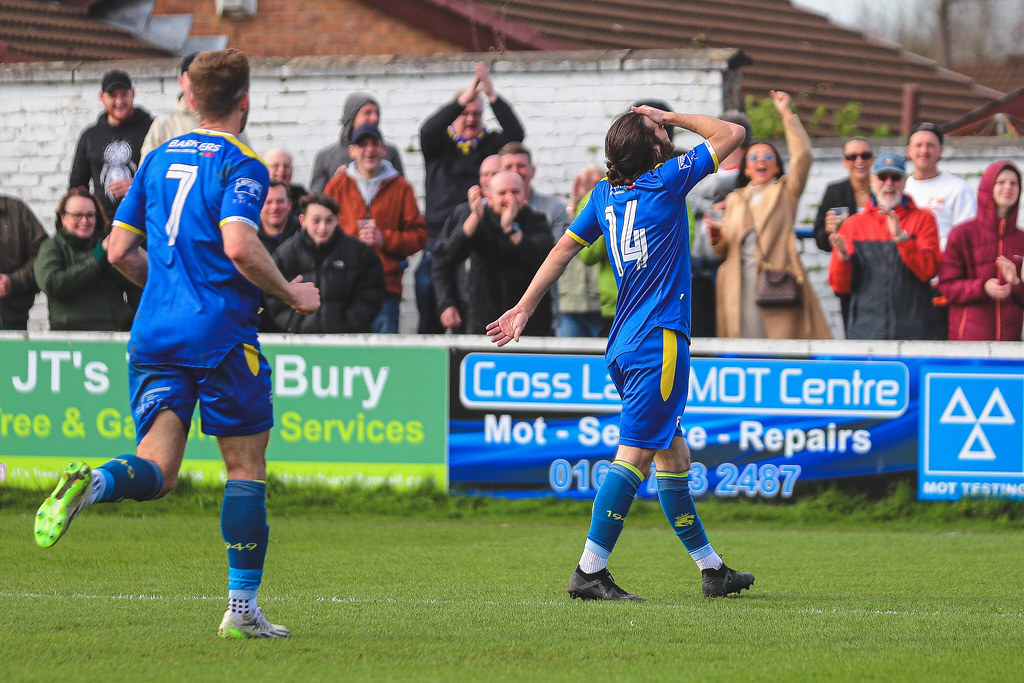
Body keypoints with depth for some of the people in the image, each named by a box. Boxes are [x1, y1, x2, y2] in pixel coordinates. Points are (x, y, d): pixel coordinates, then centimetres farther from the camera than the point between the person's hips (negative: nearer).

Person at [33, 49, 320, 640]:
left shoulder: (159, 159, 14)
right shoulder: (241, 164, -6)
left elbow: (120, 251, 14)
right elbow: (239, 245, -21)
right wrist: (290, 293, -6)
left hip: (154, 334, 5)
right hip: (221, 332, -5)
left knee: (156, 471, 0)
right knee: (246, 466, 7)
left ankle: (92, 483, -34)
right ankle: (242, 608, 6)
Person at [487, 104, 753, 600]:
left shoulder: (605, 194, 11)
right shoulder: (667, 181, -8)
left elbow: (564, 247, 14)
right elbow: (731, 134, 0)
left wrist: (525, 307, 19)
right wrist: (672, 118, 6)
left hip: (624, 345, 8)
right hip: (660, 341, -8)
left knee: (672, 453, 13)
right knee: (636, 452, -10)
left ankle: (710, 568, 20)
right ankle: (589, 572, -15)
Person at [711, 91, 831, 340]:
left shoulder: (786, 191, 15)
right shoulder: (734, 199, 24)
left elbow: (803, 156, -1)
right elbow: (723, 250, 23)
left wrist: (786, 113, 0)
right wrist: (716, 238, -1)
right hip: (741, 279, 3)